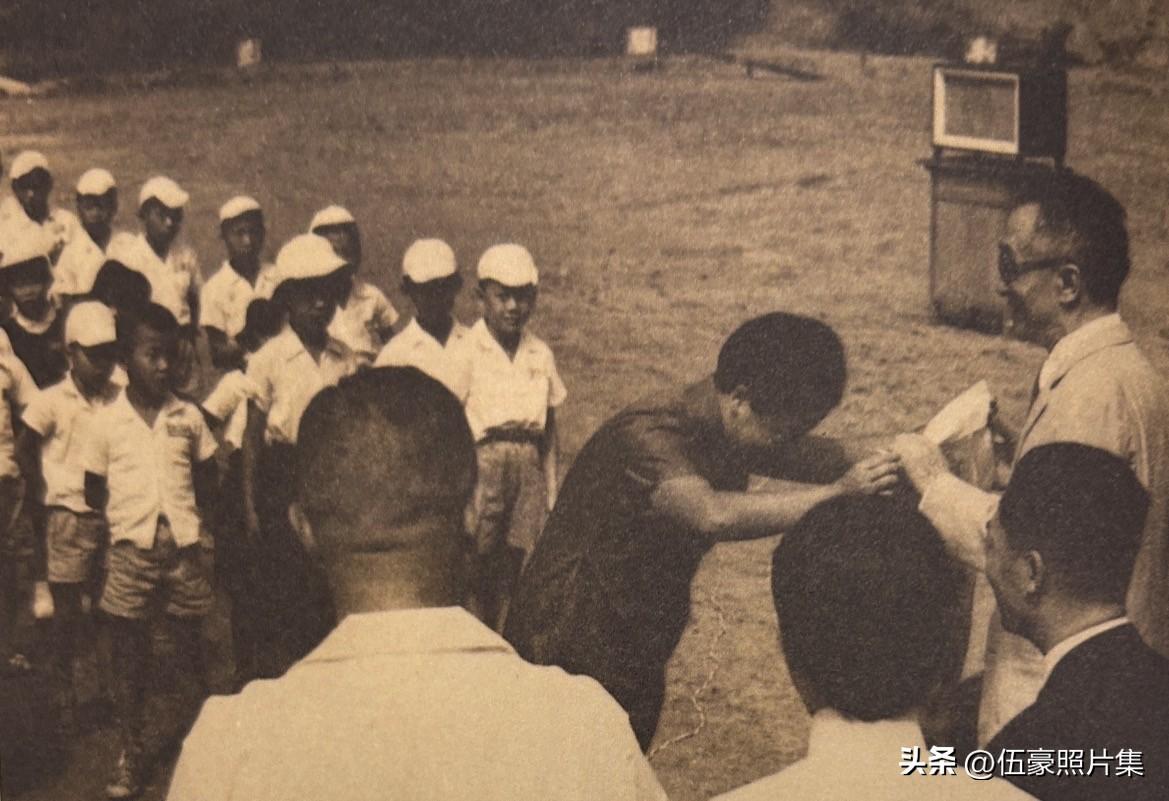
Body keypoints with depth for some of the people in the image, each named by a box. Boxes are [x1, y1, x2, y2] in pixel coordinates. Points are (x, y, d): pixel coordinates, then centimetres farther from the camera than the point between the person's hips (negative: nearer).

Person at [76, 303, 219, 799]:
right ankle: (131, 754, 18)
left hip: (184, 547, 1)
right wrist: (123, 524, -2)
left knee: (189, 649, 10)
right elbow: (94, 491, 7)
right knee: (128, 655, 6)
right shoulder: (103, 424, -1)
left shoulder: (189, 418, 4)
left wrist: (199, 521, 6)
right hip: (131, 550, -1)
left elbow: (206, 475, 16)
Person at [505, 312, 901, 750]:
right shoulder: (646, 434, -27)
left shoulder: (721, 440, 1)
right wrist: (839, 494, -43)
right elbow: (714, 515, -44)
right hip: (569, 660, -8)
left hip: (636, 663, 8)